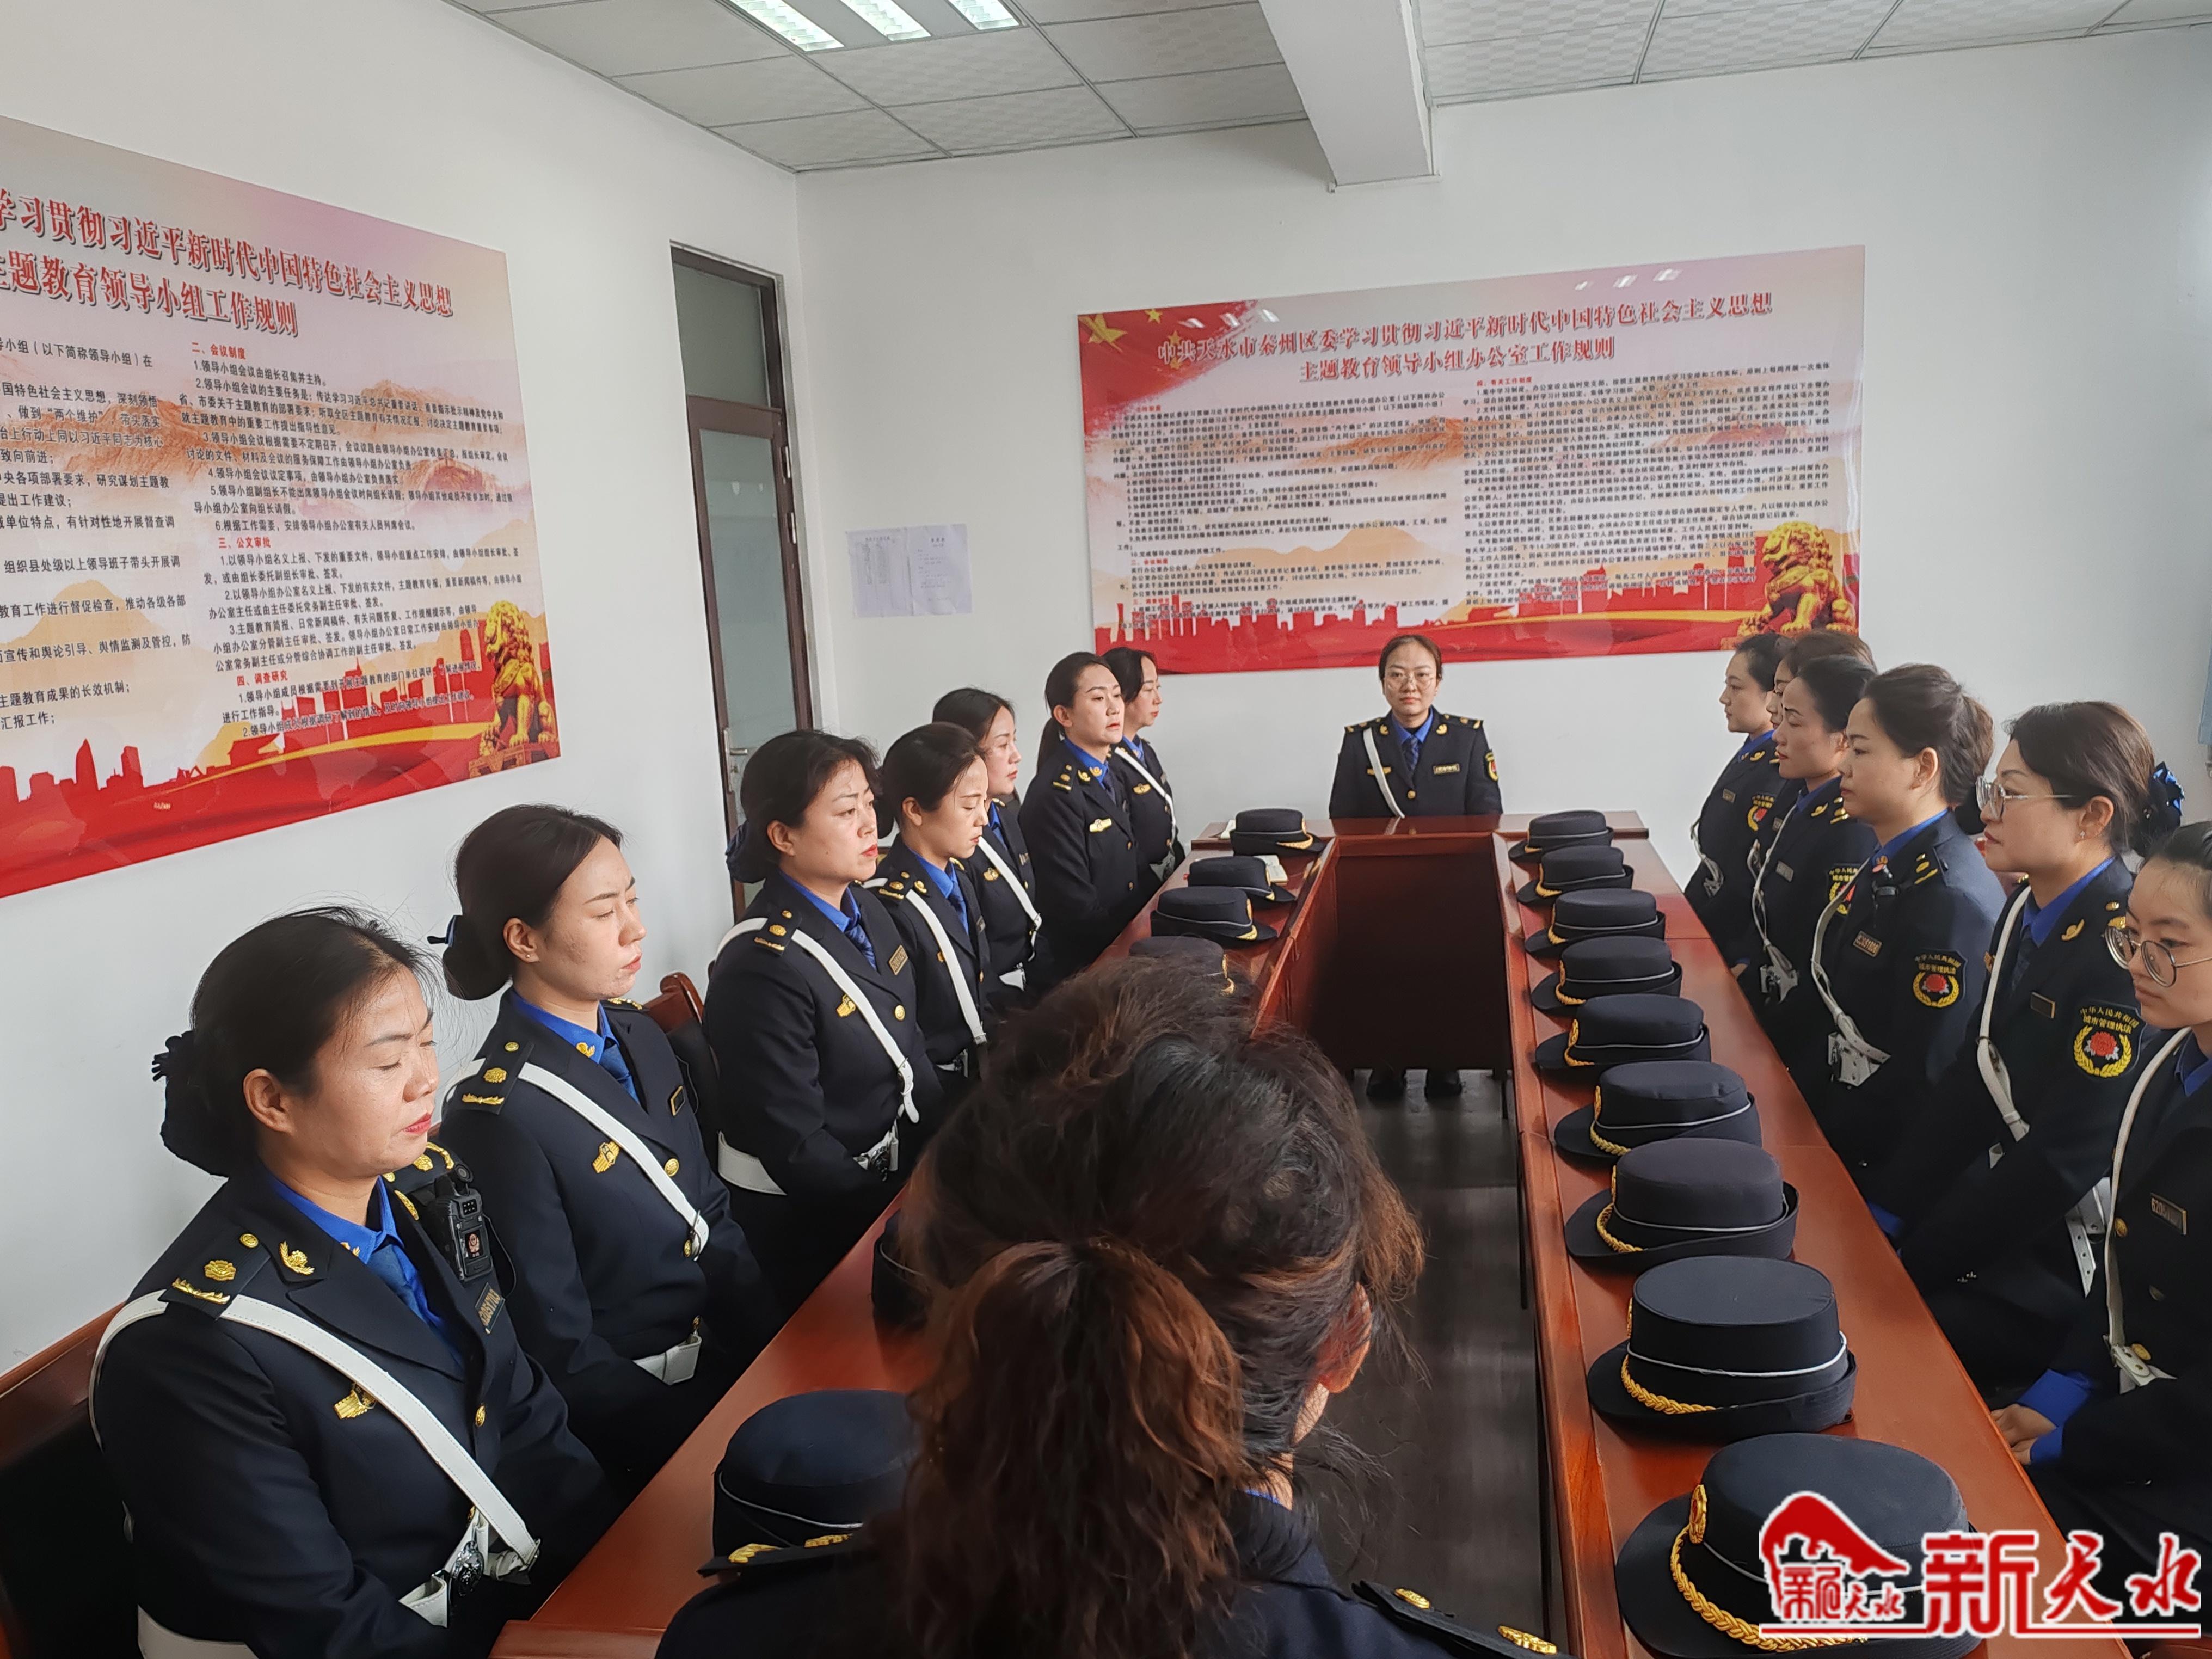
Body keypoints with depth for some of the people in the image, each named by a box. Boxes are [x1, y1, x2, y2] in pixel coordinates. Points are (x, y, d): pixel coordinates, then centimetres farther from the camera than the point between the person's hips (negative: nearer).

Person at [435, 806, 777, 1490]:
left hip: (729, 1356, 7)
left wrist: (781, 1347, -2)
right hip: (639, 1413, -6)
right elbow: (563, 1355, -15)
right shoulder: (498, 1112, -19)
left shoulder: (636, 1033, 2)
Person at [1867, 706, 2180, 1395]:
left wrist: (1911, 1261, -19)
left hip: (2066, 1266, -7)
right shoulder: (2029, 908, 2)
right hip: (2002, 1197, 8)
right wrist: (1883, 1208, -2)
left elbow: (2065, 1159, -24)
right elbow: (1970, 1079, 5)